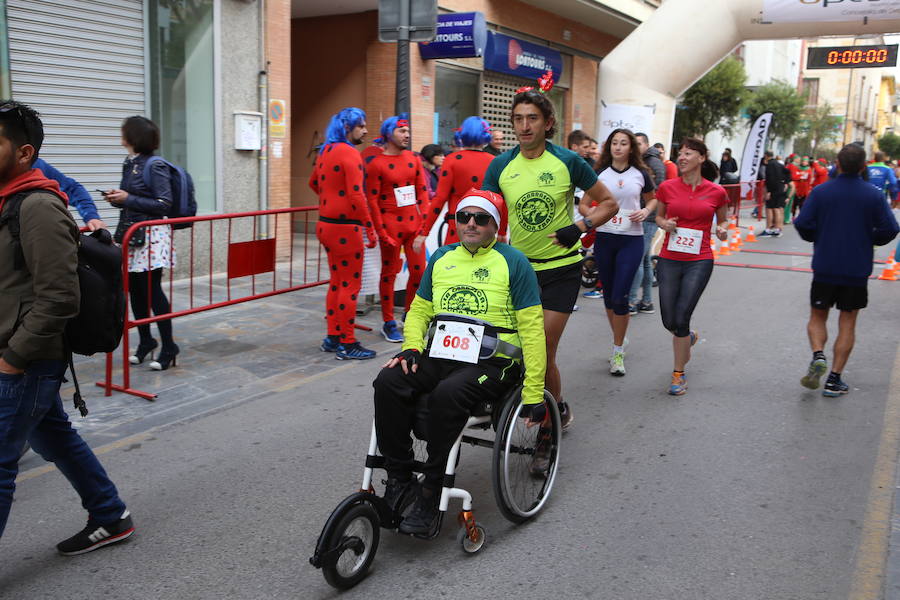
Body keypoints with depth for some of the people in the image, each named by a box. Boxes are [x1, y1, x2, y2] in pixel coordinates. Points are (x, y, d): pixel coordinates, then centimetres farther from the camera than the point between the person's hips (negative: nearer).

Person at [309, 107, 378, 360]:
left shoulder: (326, 151, 12)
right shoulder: (350, 153, -15)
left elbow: (314, 182, 26)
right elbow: (356, 195, -22)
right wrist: (370, 229, -18)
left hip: (326, 224, 9)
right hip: (345, 228, -9)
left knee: (337, 282, 16)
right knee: (350, 285, -2)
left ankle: (333, 337, 23)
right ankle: (347, 344, 3)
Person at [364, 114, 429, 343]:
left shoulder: (413, 159, 9)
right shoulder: (376, 164, -7)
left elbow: (422, 190, 11)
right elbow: (372, 199, -9)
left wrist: (424, 221, 1)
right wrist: (381, 231, -13)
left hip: (413, 223, 5)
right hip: (391, 225, -5)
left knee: (419, 271, 7)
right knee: (389, 273, 4)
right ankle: (389, 324, 14)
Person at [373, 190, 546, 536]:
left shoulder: (513, 263, 3)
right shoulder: (442, 258, 18)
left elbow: (532, 329, -2)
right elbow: (419, 310, 22)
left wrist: (534, 394, -9)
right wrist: (411, 348, -1)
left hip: (490, 362, -4)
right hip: (439, 355, 5)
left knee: (447, 393, -35)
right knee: (388, 382, -24)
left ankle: (431, 494, -21)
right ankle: (398, 479, -11)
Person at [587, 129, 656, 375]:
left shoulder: (641, 174, 4)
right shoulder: (600, 174, 4)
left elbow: (652, 199, 18)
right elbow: (583, 204, 6)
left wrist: (645, 211, -4)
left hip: (632, 240, -2)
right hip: (604, 239, 2)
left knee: (620, 297, -9)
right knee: (608, 295, 11)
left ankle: (618, 352, 4)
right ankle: (619, 340, 32)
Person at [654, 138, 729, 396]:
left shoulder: (716, 192, -2)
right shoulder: (667, 187, 0)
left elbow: (721, 220, 14)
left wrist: (722, 230, -8)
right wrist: (664, 224, -7)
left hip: (699, 262, -2)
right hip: (669, 260, 2)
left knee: (681, 319, -8)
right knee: (669, 322, 6)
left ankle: (678, 374, 12)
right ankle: (688, 337, 44)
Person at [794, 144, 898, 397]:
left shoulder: (820, 191, -6)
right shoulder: (874, 195, -5)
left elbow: (802, 224, -10)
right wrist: (868, 240, 12)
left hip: (824, 268, 0)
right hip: (857, 270, 0)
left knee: (817, 316, 15)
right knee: (848, 323, 9)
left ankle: (818, 355, -12)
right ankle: (834, 380, 7)